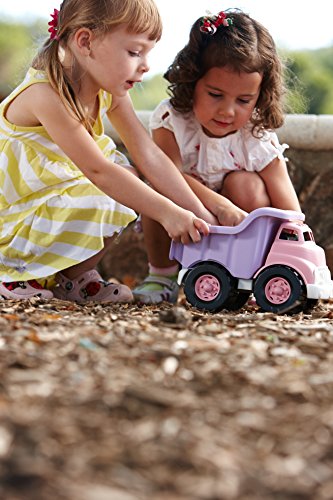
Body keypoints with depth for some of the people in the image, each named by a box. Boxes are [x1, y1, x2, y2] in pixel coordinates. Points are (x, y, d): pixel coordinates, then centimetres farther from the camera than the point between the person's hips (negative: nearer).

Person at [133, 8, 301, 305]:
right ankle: (162, 274, -6)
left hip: (236, 237, 0)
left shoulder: (260, 141, -18)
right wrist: (219, 206, -53)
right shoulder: (171, 120, -20)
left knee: (245, 184, -26)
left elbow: (290, 214, -22)